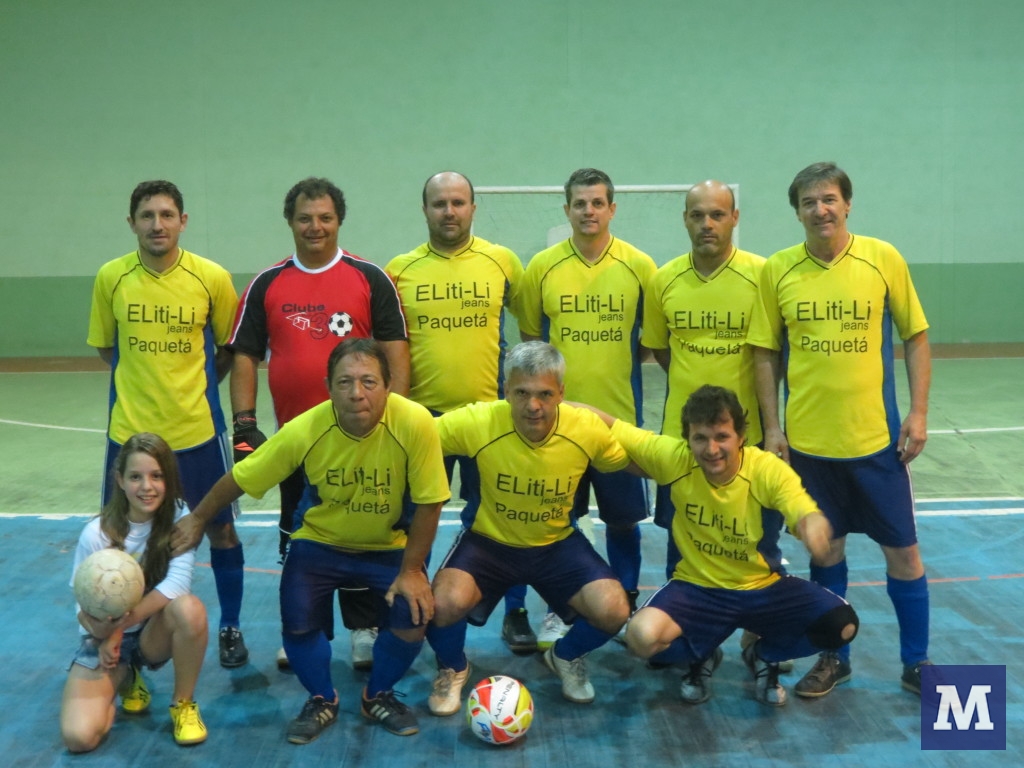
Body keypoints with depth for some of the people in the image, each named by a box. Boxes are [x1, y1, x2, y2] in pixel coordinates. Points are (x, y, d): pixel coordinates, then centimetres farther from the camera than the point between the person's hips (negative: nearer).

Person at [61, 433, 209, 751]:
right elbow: (84, 609, -11)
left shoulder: (178, 517, -13)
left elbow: (177, 582, -25)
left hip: (155, 634, 1)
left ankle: (183, 703, -9)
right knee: (78, 736, -22)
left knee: (189, 608, -35)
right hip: (104, 639, 0)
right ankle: (125, 679, 13)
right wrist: (102, 631, -33)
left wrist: (125, 622, -30)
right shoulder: (97, 534, -17)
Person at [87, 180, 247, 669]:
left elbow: (229, 348, 5)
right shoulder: (110, 277, -4)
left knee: (220, 528, 8)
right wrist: (146, 380, 3)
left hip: (197, 429, -1)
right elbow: (105, 347, 9)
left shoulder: (212, 278, -8)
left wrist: (194, 385, 3)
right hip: (130, 429, 1)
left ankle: (230, 628, 26)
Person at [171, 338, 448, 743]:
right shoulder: (303, 430, -26)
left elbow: (428, 502, -18)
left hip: (389, 545, 0)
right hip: (320, 541, 1)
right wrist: (197, 518, 1)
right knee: (298, 622, -16)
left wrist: (411, 569, -16)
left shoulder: (415, 423, -30)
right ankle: (322, 699, 17)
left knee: (414, 616, -18)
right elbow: (239, 478, -10)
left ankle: (378, 695, 14)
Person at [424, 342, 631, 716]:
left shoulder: (589, 429, -19)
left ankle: (566, 657, 19)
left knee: (613, 611, -20)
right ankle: (452, 667, 9)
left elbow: (629, 463, 4)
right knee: (446, 603, -30)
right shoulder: (477, 422, -26)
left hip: (557, 544, 2)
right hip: (489, 541, -2)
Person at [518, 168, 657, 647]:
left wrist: (622, 358, -4)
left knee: (623, 517, 9)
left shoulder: (639, 265, 0)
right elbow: (529, 337, 9)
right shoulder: (541, 267, 1)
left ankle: (627, 605, 26)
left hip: (620, 415, 0)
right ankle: (557, 610, 23)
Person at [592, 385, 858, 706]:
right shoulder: (672, 457, -18)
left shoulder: (769, 470, -21)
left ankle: (764, 655, 13)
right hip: (697, 587, 0)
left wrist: (813, 524, -60)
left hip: (763, 587, 0)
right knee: (642, 636, -30)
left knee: (843, 625, -21)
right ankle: (701, 655, 10)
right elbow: (609, 426, -11)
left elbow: (806, 515, -36)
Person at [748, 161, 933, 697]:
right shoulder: (776, 271, -2)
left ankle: (916, 663, 23)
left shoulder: (884, 259, -4)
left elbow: (915, 336, 3)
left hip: (876, 436, 0)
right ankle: (834, 658, 28)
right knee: (825, 547, 12)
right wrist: (772, 428, -1)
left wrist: (919, 412, -3)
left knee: (902, 549, 6)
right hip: (807, 439, 1)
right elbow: (765, 353, 3)